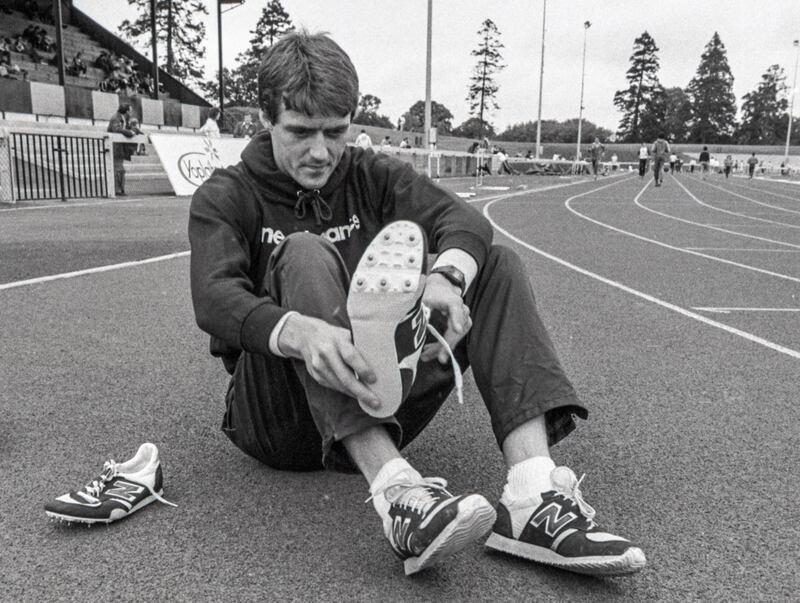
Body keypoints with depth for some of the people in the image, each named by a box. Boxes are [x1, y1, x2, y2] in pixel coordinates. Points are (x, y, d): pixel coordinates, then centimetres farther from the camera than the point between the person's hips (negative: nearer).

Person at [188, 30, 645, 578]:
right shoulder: (225, 198, 1)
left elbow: (463, 218, -9)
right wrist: (299, 332, -41)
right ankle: (397, 494, -43)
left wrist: (448, 278, -32)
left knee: (497, 268, -8)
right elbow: (214, 298, -19)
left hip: (376, 405, 4)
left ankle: (533, 498, -27)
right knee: (305, 254, -27)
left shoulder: (373, 177, 10)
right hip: (280, 422, -3)